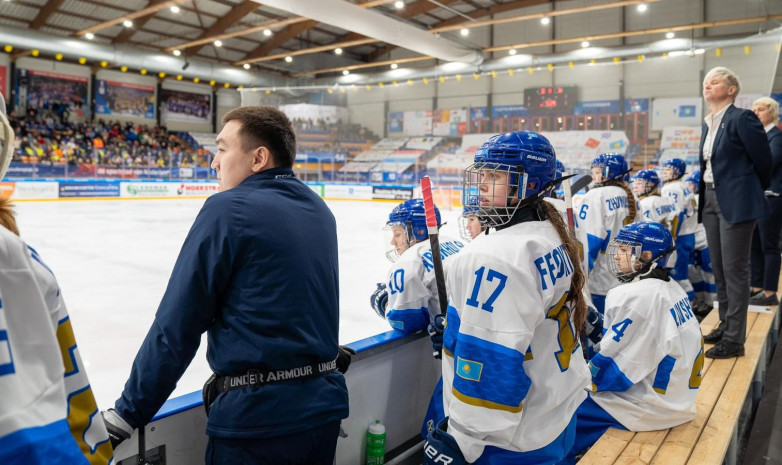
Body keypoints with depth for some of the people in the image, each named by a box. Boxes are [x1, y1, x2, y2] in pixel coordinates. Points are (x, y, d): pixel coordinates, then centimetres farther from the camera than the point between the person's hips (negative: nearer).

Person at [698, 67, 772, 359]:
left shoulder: (742, 118, -10)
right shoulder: (708, 124, 13)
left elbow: (762, 159, -5)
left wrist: (759, 191, 8)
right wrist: (704, 196, 15)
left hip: (736, 201, -8)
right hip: (710, 199, 8)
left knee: (734, 269, -4)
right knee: (718, 268, 14)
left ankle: (735, 338, 3)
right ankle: (726, 324, 27)